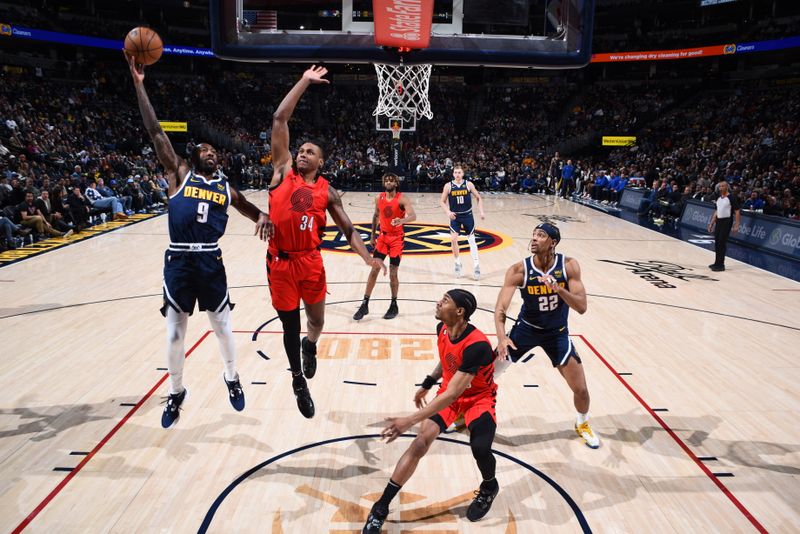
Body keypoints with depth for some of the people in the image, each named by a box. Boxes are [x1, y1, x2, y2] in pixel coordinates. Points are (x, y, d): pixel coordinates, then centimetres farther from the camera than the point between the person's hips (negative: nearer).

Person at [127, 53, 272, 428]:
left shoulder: (225, 188, 11)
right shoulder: (179, 175, 3)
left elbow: (251, 210, 16)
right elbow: (155, 132, -3)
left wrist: (264, 217, -11)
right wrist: (139, 84, -8)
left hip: (211, 262, 2)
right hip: (179, 261, -2)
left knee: (223, 327, 12)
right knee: (175, 333, 8)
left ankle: (231, 378, 36)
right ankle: (176, 392, 28)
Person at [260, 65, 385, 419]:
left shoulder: (327, 191, 5)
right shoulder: (283, 171, 2)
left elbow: (348, 229, 5)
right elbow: (279, 120, -1)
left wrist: (368, 258, -9)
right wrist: (304, 82, 1)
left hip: (311, 261, 1)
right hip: (280, 262, -1)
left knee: (316, 321, 11)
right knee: (290, 326, 10)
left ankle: (310, 346, 49)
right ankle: (298, 381, 31)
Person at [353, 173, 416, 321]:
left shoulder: (402, 199, -14)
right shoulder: (379, 198, 1)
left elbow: (413, 216, -29)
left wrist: (402, 221, -50)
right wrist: (373, 236, 16)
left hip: (397, 238, -4)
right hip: (383, 236, 4)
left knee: (393, 273, -1)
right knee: (374, 270, 0)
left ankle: (394, 306, 16)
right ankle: (365, 305, 5)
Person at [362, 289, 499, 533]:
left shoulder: (476, 345, -36)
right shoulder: (442, 329, -13)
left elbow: (451, 395, -39)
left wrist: (410, 420, -41)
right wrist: (427, 385, 17)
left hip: (479, 397, -5)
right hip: (449, 391, 5)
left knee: (479, 448, -28)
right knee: (421, 442, -10)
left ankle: (489, 487, 11)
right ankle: (380, 508, -1)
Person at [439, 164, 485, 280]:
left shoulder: (468, 184, -6)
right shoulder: (448, 186, -6)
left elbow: (478, 198, 4)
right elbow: (442, 202, 0)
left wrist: (481, 211, -6)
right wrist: (448, 212, -16)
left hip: (467, 216, 0)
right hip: (455, 216, 0)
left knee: (471, 240, 3)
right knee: (453, 239, -11)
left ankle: (476, 265, 11)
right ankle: (457, 263, 9)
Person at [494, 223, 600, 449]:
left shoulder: (569, 266, -19)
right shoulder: (518, 270, -23)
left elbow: (582, 307, -22)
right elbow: (501, 308, -27)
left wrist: (559, 289, -40)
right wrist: (501, 337, -45)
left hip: (557, 332, 1)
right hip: (526, 328, 0)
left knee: (581, 388, 1)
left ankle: (583, 425, 35)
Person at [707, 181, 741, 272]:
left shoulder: (732, 198, -11)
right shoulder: (718, 198, 11)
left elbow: (737, 212, -11)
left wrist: (736, 225, -17)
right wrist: (711, 223, 16)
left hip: (727, 222, -7)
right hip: (718, 221, 7)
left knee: (722, 243, -9)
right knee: (717, 242, 9)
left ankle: (721, 265, -4)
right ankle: (717, 263, 19)